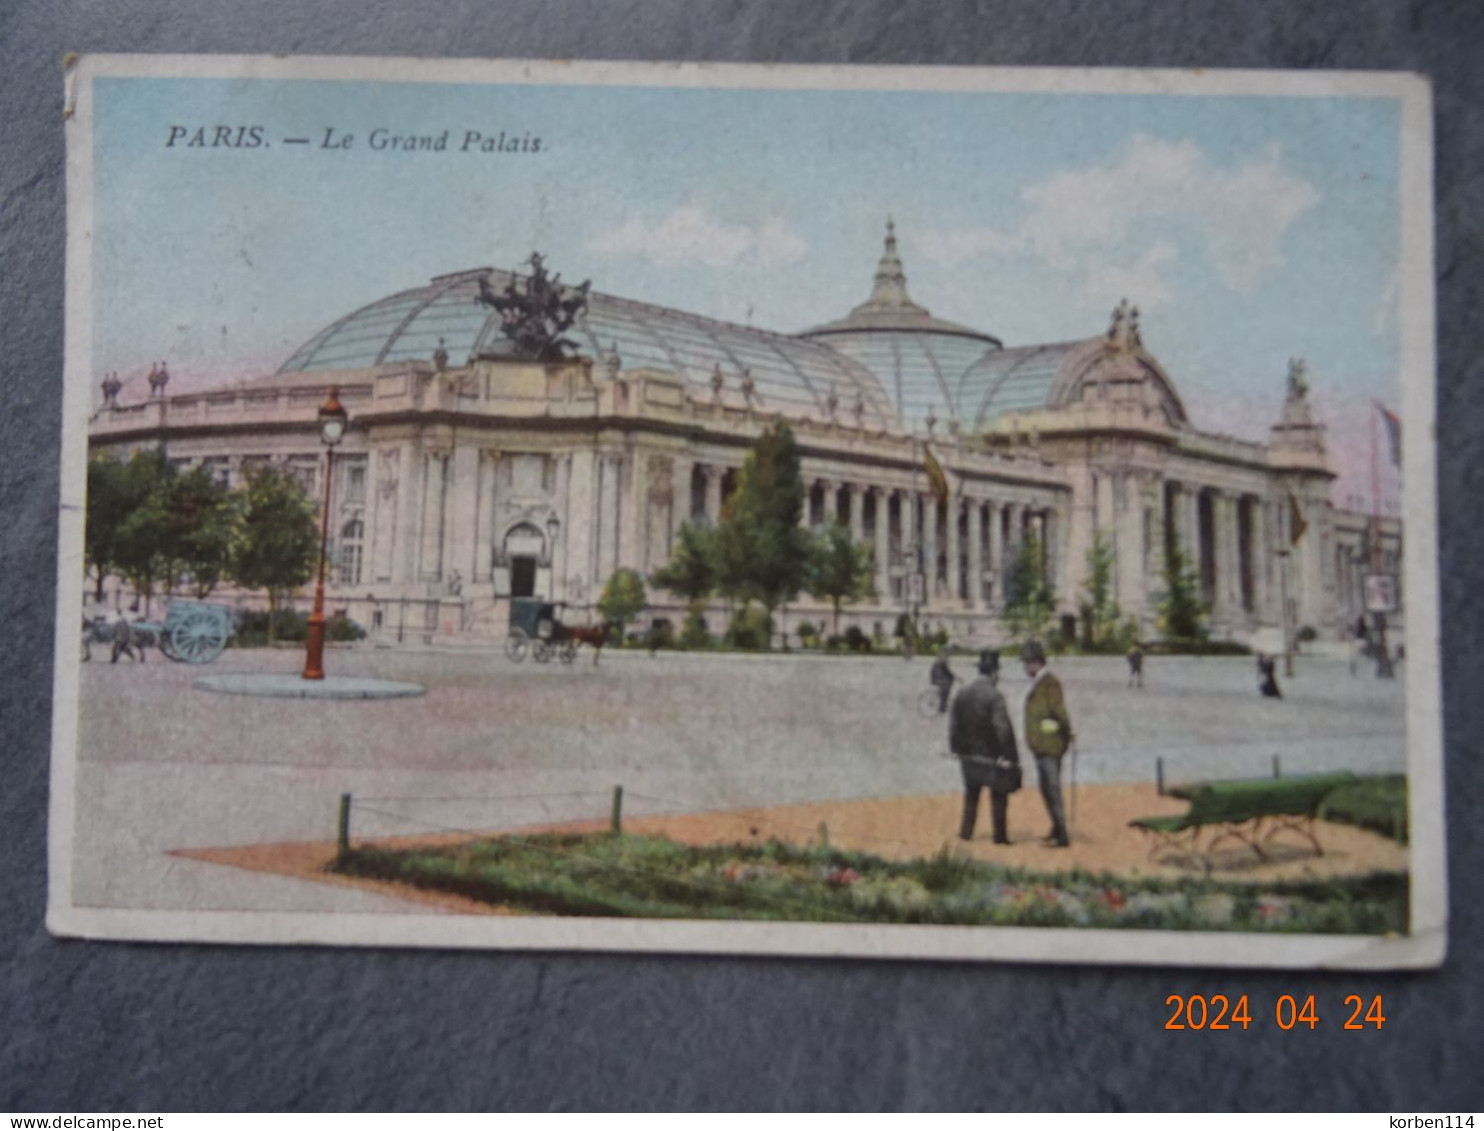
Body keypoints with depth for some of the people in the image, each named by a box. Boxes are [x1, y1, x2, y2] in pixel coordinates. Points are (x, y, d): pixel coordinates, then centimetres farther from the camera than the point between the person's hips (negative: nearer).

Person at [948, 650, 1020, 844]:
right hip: (991, 755, -5)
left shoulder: (962, 695, 2)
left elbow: (954, 724, 8)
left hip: (969, 754, 6)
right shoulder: (994, 696, -18)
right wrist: (1008, 755, -12)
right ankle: (1000, 835, 12)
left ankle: (966, 831, 19)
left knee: (971, 795, 18)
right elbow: (1002, 728, -19)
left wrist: (957, 748, 17)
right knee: (998, 796, 8)